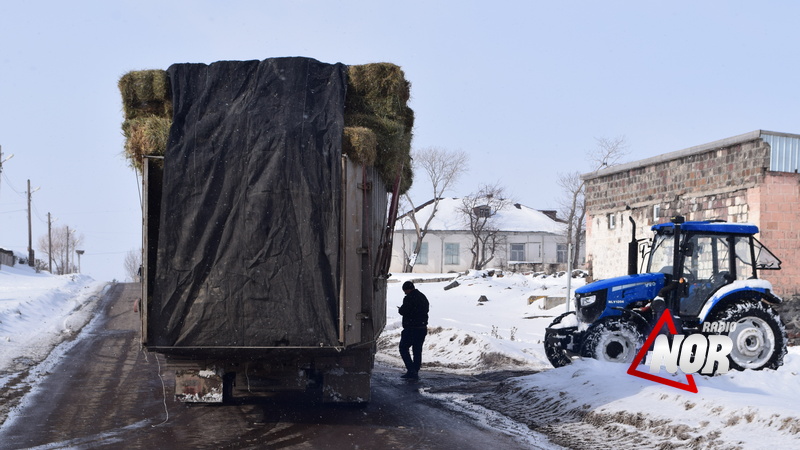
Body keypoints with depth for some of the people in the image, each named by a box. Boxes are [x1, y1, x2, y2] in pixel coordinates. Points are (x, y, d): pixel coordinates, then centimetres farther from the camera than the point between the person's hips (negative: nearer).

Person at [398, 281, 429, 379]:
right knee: (417, 350, 13)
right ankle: (415, 372, 15)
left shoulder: (409, 298, -16)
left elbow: (403, 311, -19)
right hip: (423, 328, 8)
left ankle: (411, 370, -6)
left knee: (403, 348, 4)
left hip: (411, 329, -8)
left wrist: (400, 309, 5)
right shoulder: (423, 297, 12)